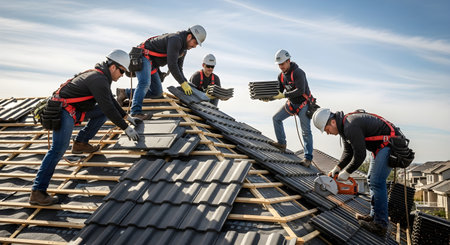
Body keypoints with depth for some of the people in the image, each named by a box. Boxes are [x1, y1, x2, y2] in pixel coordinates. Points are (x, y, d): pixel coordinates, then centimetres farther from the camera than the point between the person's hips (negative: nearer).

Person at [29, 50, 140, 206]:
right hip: (65, 111, -10)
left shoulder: (101, 77, 13)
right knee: (59, 149, -21)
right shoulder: (98, 79, -20)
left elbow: (111, 101, 26)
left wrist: (127, 117, 28)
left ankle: (81, 143, 18)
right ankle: (37, 192, -22)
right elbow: (109, 108, -23)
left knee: (102, 112, 13)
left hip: (75, 110, 10)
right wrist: (125, 128, -16)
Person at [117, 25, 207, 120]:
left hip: (152, 64, 10)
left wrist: (185, 83, 0)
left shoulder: (184, 48, 9)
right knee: (145, 83, -32)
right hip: (143, 56, -10)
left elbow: (178, 68, 13)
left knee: (157, 93, 7)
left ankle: (125, 93, 12)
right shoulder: (175, 39, -23)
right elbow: (171, 65, -28)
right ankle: (136, 112, -37)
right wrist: (183, 83, -24)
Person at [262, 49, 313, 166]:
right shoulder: (281, 76, 0)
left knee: (306, 131, -8)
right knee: (276, 118, 7)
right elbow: (278, 92, 4)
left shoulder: (298, 72, -24)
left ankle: (308, 158, -5)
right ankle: (281, 143, 20)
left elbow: (300, 90, -33)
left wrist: (284, 95, -36)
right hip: (291, 103, 8)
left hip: (303, 104, -8)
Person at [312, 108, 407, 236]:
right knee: (371, 179, 14)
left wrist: (346, 173, -10)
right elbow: (348, 152, 15)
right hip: (382, 146, 11)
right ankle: (374, 216, 20)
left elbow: (360, 155, -22)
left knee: (377, 182, -14)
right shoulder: (344, 126, 8)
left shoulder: (351, 127, -26)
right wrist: (337, 168, 5)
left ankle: (381, 224, -11)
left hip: (391, 143, -11)